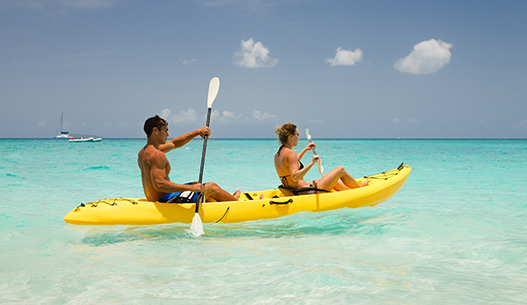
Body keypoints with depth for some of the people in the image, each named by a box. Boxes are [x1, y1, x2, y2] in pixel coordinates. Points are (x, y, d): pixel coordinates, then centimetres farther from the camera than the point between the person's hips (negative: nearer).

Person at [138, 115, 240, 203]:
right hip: (166, 200, -10)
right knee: (212, 187, 6)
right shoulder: (157, 155, -22)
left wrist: (198, 132, 14)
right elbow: (159, 184, -32)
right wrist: (191, 188, -32)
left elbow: (174, 144, 19)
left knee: (199, 187, 28)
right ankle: (235, 201, 29)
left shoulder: (143, 152, 10)